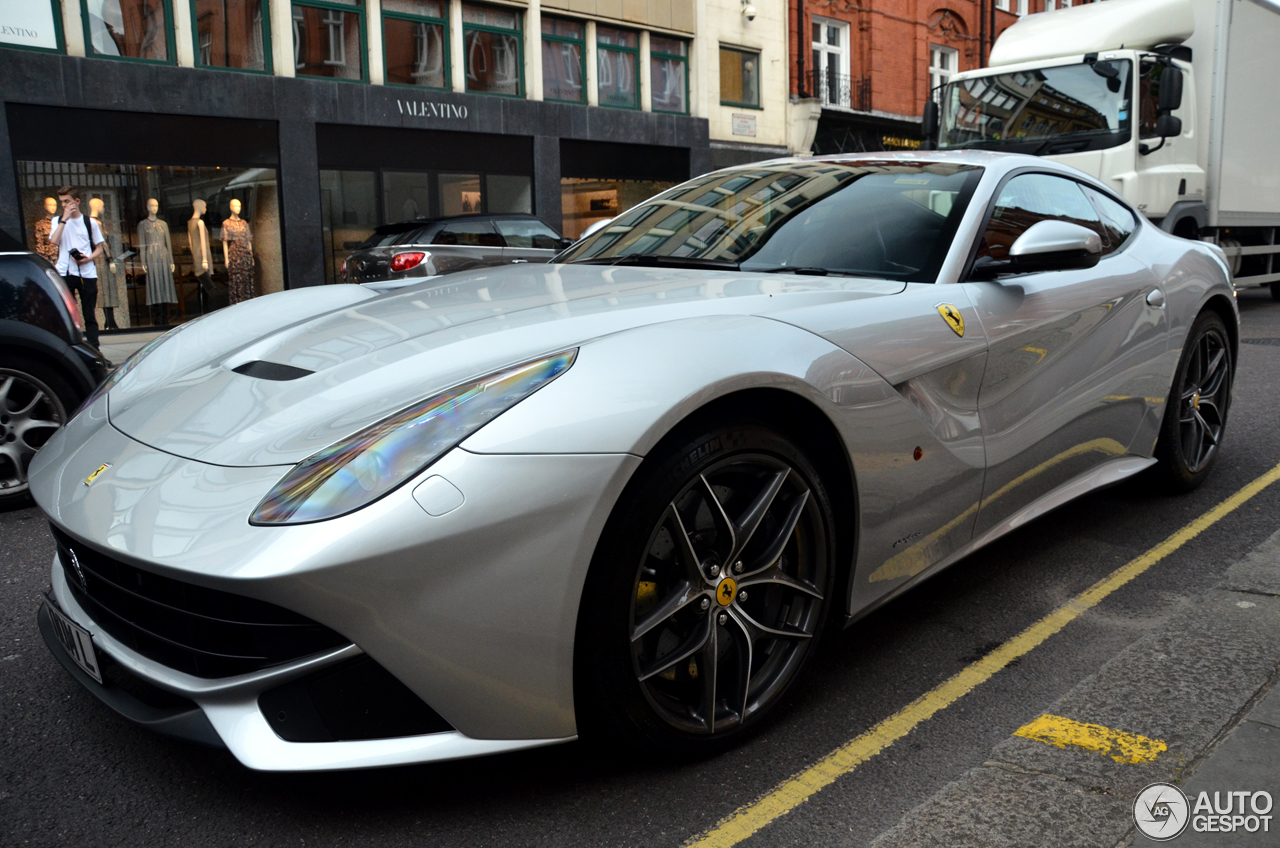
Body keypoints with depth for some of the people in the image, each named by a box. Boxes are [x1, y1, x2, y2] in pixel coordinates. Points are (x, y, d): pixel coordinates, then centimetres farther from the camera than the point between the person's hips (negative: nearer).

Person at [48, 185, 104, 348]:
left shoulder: (90, 222, 8)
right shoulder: (57, 221, 11)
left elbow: (99, 249, 9)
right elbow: (54, 240, -8)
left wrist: (88, 258, -10)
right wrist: (64, 219, -8)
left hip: (87, 272, -1)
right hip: (64, 272, 1)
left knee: (89, 314, 3)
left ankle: (93, 347, 6)